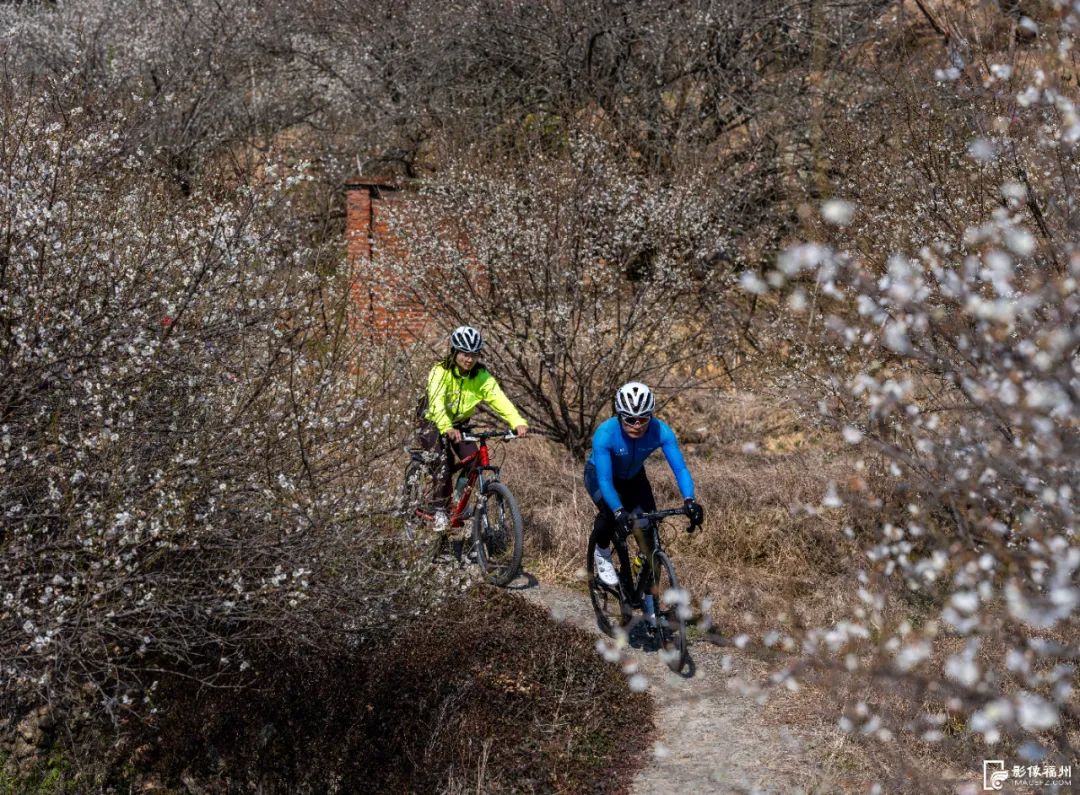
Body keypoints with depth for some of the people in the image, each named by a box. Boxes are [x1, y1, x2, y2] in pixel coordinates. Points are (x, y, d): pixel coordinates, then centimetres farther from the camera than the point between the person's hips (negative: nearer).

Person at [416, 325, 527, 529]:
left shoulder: (482, 376, -14)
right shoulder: (441, 371, -24)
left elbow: (499, 399, -28)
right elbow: (436, 402, -39)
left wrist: (518, 423, -46)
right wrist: (447, 428, -57)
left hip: (460, 424, 4)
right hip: (434, 423, -4)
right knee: (443, 460, -27)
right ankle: (439, 509, -14)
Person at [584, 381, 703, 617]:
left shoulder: (661, 431, -31)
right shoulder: (605, 434, -38)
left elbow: (680, 468, -37)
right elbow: (604, 480, -41)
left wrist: (689, 501, -54)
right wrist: (618, 512, -56)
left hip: (633, 477, 3)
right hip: (599, 474, -3)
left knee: (648, 535, -10)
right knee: (610, 511, -34)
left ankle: (650, 605, 2)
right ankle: (602, 554, -1)